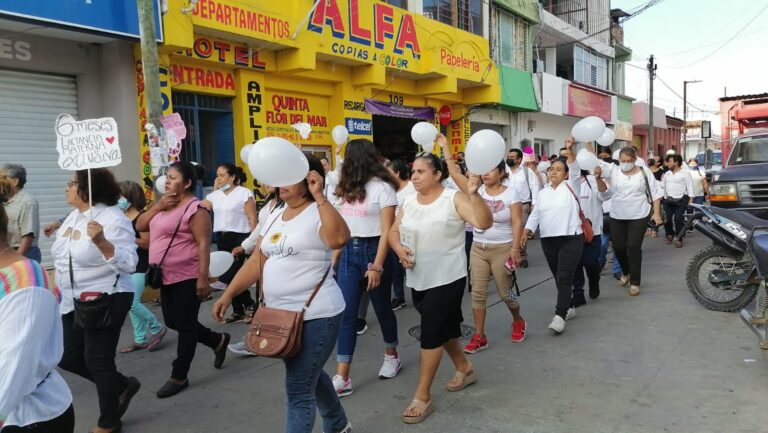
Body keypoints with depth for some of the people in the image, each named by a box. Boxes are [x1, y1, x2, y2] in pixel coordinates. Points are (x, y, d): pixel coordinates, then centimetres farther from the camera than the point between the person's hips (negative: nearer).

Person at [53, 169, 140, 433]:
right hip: (74, 302, 9)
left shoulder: (113, 219, -18)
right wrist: (58, 288, 23)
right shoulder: (73, 216, 8)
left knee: (98, 360, 0)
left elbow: (129, 264, -25)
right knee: (68, 358, 12)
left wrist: (101, 241, -37)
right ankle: (123, 386, 33)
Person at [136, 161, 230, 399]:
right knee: (173, 323, 17)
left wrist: (203, 279, -24)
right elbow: (140, 226, 10)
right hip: (167, 277, 10)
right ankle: (218, 341, 34)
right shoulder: (165, 205, 14)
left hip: (187, 278, -10)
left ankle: (179, 377, 14)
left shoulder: (195, 208, -14)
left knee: (185, 326, 2)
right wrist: (158, 206, -5)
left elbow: (203, 244, -19)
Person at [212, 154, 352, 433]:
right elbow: (257, 261, 12)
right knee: (310, 376, 25)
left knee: (298, 391, -3)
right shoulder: (275, 217, 11)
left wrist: (319, 196, -33)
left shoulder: (319, 214, -14)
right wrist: (228, 295, 7)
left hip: (315, 316, -9)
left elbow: (339, 239, -36)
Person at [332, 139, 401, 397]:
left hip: (373, 250, -5)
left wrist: (377, 267, -18)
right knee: (346, 313, -1)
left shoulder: (382, 187, -8)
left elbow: (386, 231, -13)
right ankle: (342, 378, 0)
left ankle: (392, 356, 35)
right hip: (348, 252, 6)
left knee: (382, 308, 10)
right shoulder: (347, 188, 13)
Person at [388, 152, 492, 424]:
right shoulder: (409, 202, 5)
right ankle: (464, 368, 44)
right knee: (444, 327, 20)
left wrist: (473, 194, -39)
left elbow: (484, 223, -25)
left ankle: (423, 397, 7)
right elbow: (394, 231, 12)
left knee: (431, 333, -5)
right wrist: (399, 249, -9)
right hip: (417, 278, 7)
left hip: (446, 278, -6)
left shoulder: (454, 199, -14)